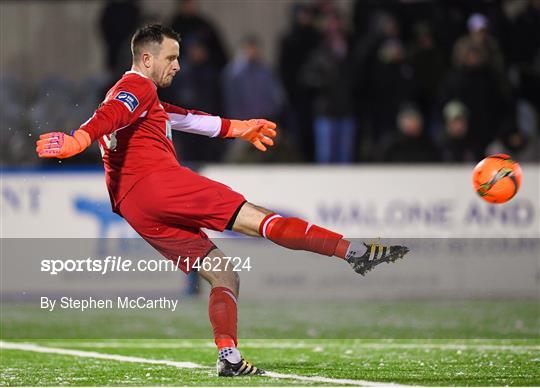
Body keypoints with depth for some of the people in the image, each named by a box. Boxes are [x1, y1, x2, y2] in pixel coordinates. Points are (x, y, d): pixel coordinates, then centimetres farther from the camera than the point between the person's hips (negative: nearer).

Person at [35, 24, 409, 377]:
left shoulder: (127, 95, 34)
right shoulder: (138, 86, 2)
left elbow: (184, 118, 43)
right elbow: (110, 116, -19)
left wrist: (236, 128, 50)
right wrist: (78, 140, -38)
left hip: (135, 210, 10)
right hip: (160, 181, -9)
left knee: (224, 278, 9)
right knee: (257, 218, -13)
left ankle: (229, 357, -9)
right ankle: (356, 252, -17)